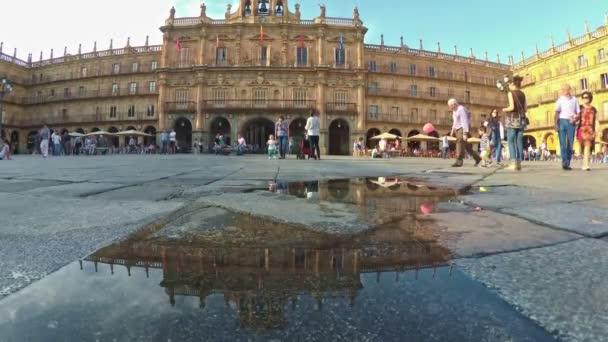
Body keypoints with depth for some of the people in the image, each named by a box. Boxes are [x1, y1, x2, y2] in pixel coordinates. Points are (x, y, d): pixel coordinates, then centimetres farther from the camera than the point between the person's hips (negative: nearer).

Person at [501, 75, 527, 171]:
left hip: (512, 119, -6)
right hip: (521, 119, 6)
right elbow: (525, 109, 12)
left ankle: (514, 163, -12)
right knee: (519, 142, 5)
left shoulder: (511, 93, -5)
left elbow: (512, 107, -15)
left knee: (511, 142, -4)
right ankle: (519, 163, 3)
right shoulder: (522, 94, 13)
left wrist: (505, 109, 4)